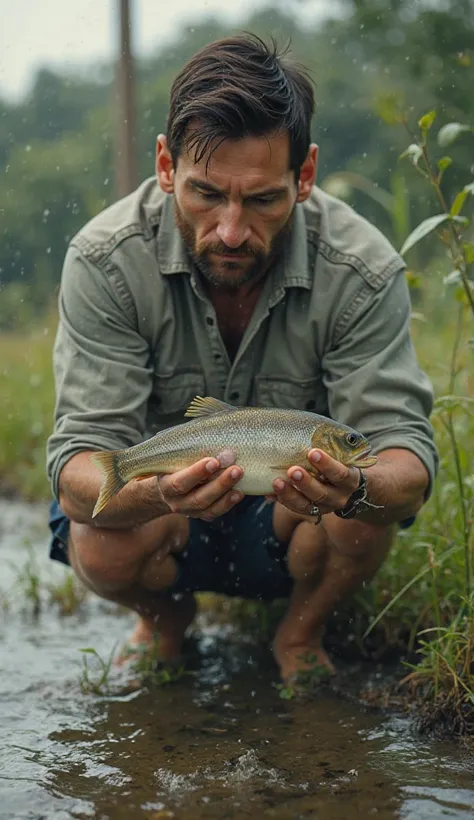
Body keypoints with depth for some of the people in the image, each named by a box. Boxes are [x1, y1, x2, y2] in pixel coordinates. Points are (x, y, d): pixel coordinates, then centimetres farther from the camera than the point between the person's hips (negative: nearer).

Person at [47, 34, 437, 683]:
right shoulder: (106, 259, -24)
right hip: (164, 523, 0)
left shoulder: (364, 270, -22)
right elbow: (83, 451, -28)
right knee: (102, 551, -32)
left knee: (367, 510, -32)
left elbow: (404, 443, -26)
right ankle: (166, 618, 7)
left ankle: (301, 634, 3)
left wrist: (353, 489, -52)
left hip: (292, 523, 0)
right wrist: (158, 495, -52)